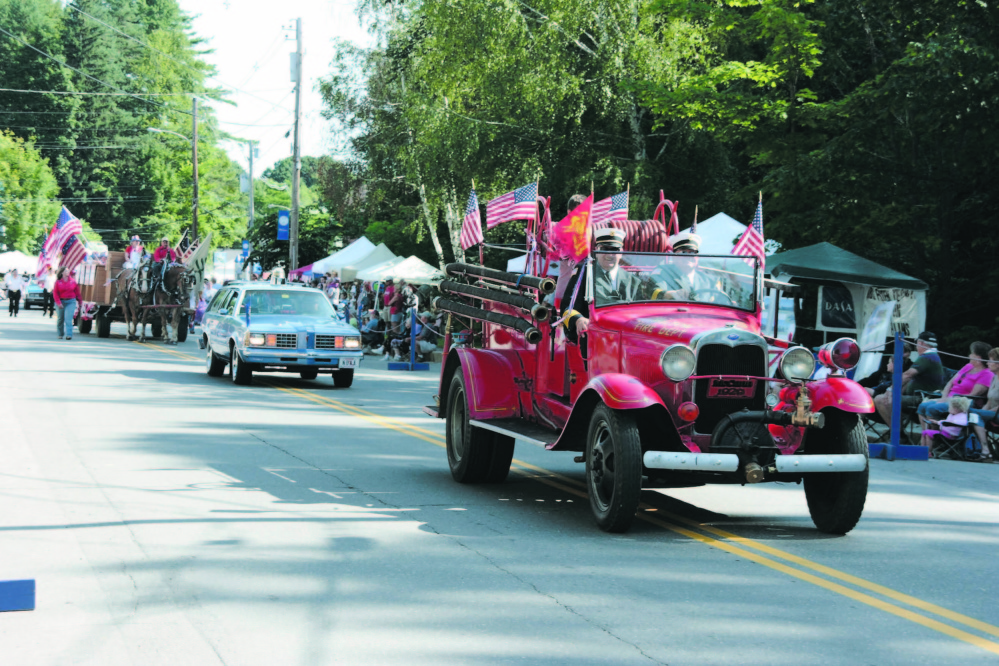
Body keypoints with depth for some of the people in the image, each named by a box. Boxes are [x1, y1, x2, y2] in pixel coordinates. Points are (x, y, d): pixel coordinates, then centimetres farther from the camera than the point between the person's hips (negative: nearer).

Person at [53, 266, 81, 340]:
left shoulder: (73, 281, 2)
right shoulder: (58, 282, -2)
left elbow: (77, 292, 7)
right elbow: (55, 293, -4)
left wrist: (79, 301, 6)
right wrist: (58, 303, -13)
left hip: (70, 302, -1)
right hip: (61, 302, 1)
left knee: (68, 318, -14)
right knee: (60, 318, 11)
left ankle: (69, 335, -21)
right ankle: (60, 334, 29)